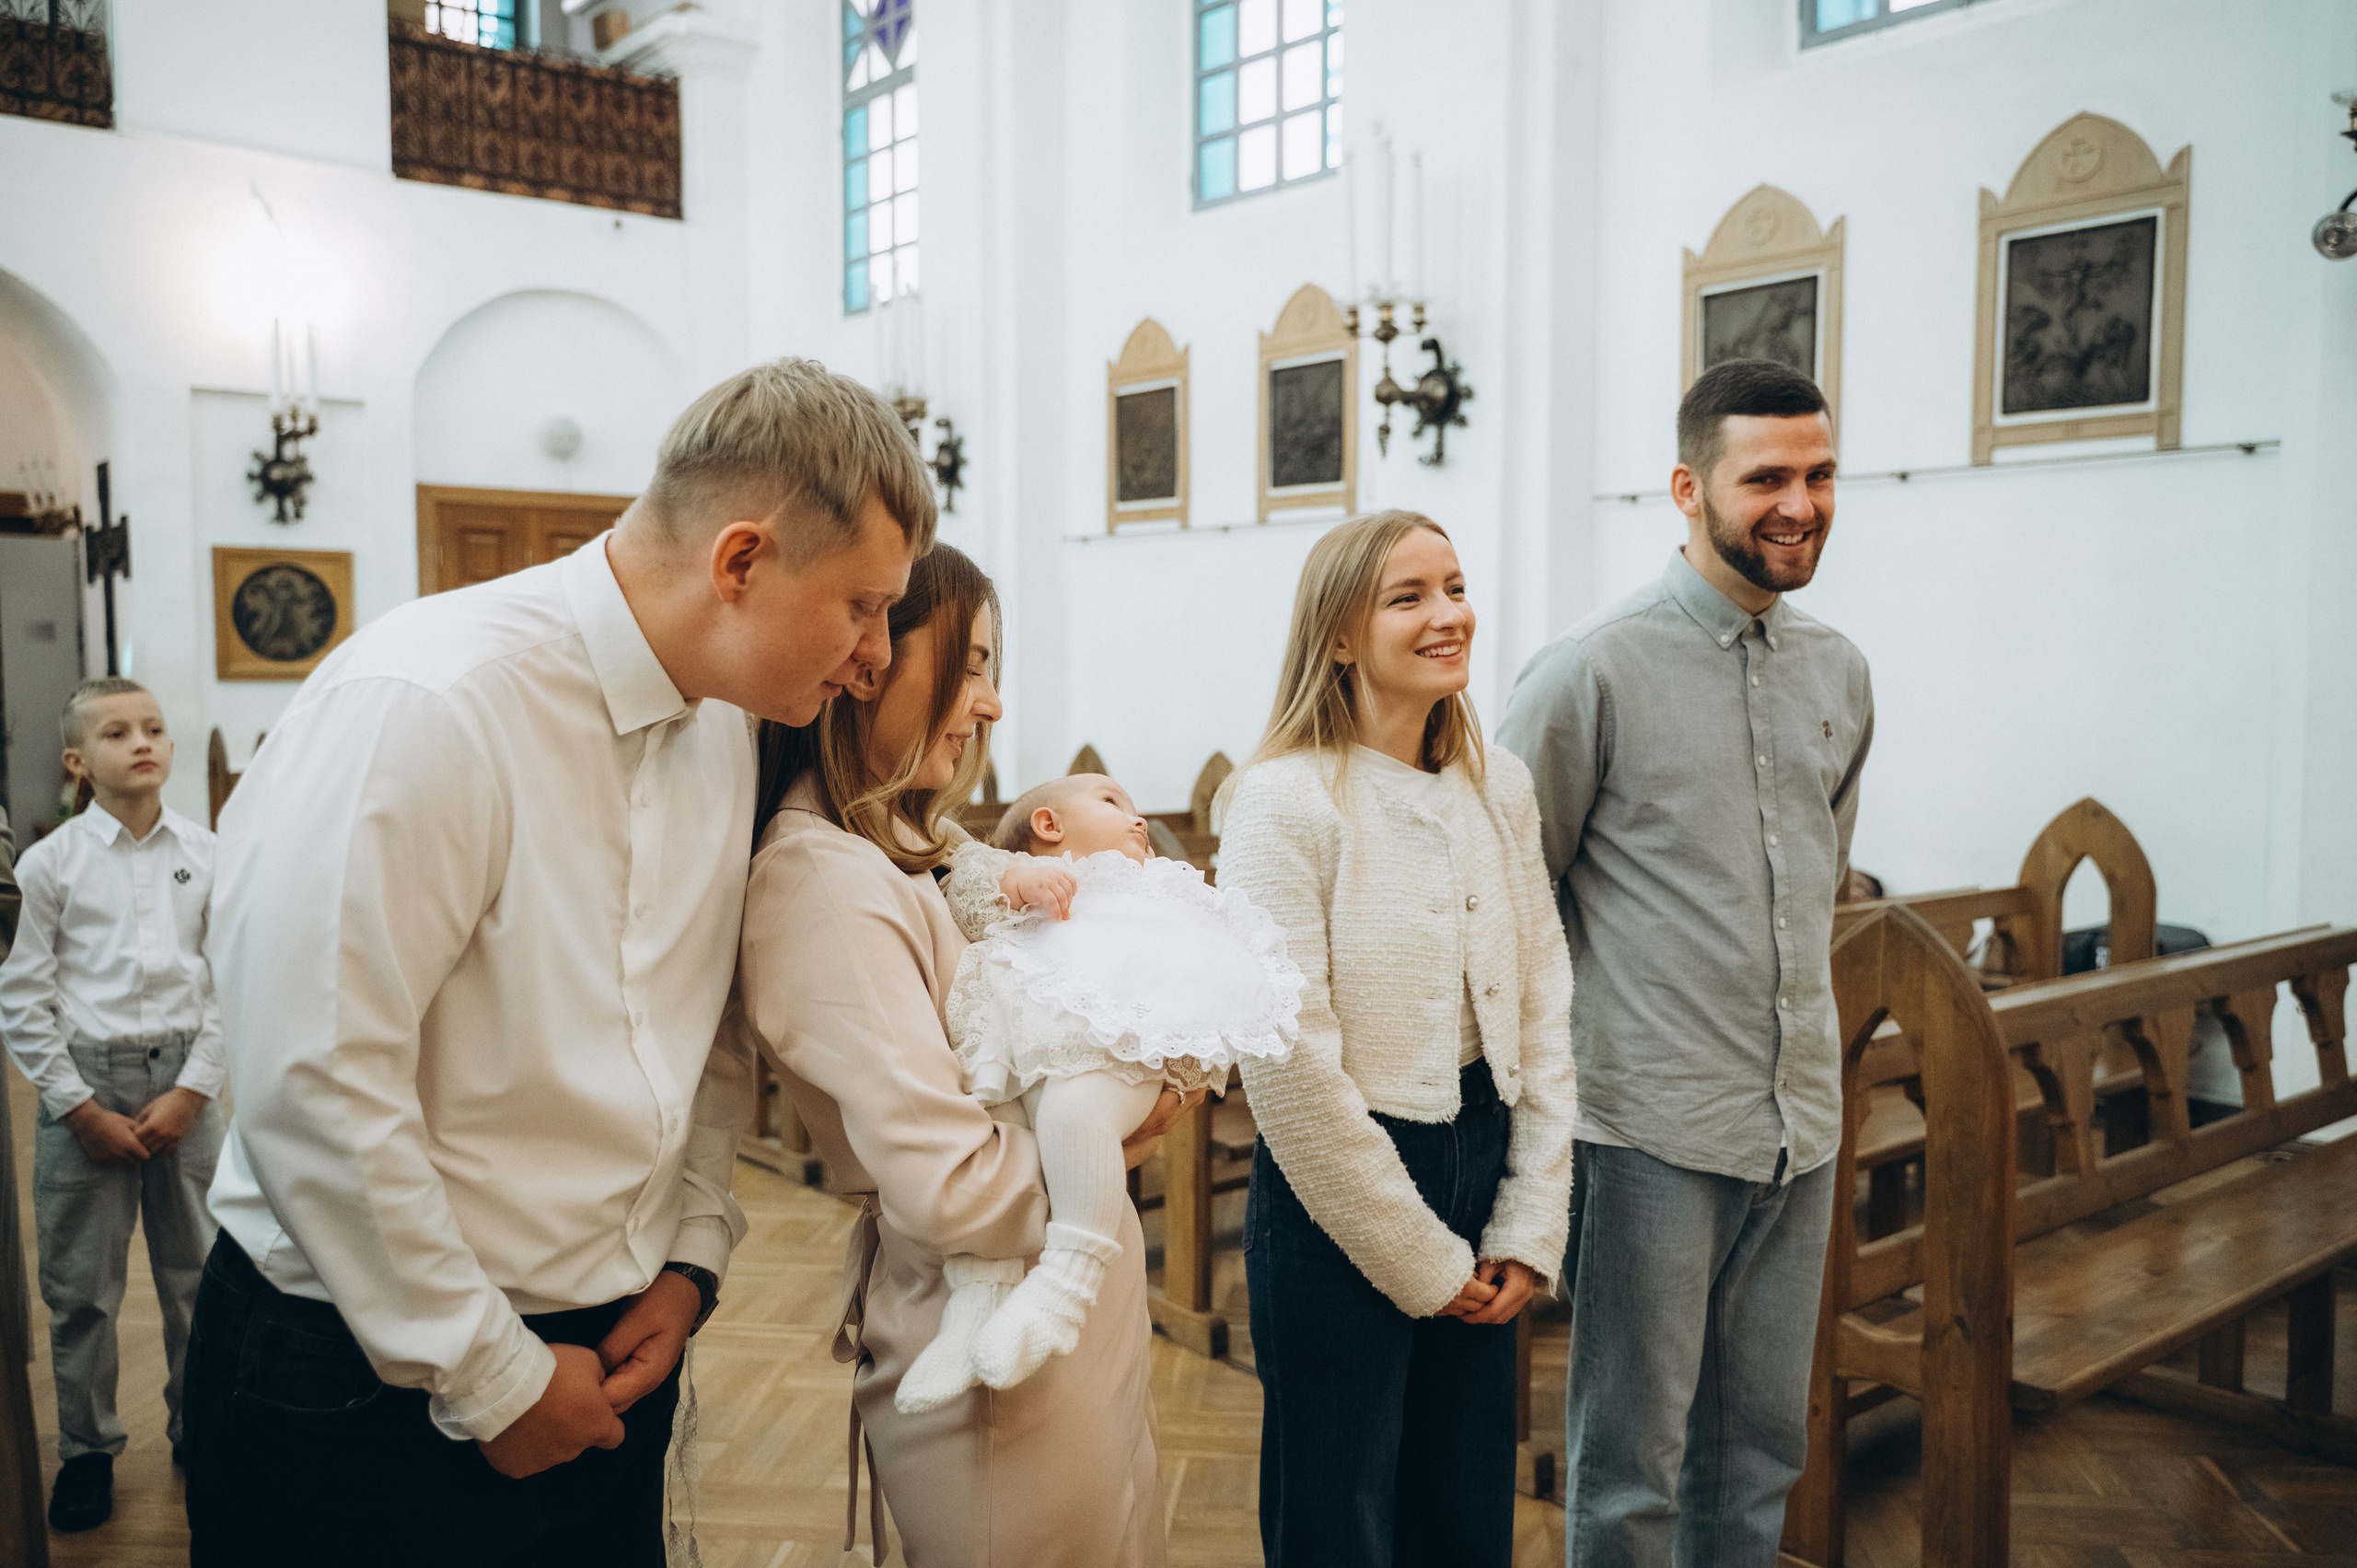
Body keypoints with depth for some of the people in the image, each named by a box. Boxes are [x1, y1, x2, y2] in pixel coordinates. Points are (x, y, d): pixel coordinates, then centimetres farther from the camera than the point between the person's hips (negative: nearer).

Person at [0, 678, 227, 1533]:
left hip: (181, 1079, 1)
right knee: (80, 1285, 7)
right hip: (83, 1081, -1)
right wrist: (82, 1107, -5)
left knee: (198, 1271, 8)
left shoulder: (205, 855, 1)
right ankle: (87, 1450, 24)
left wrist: (191, 1091, -6)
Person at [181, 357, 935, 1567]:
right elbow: (311, 1083, -24)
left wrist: (691, 1258, 2)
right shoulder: (426, 706, -23)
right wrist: (492, 1379, -15)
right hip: (375, 1381, -6)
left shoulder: (724, 722, 2)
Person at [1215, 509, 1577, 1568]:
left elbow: (1545, 1005, 6)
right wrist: (1420, 1260, -10)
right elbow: (1291, 1066, -18)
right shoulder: (1285, 800, -15)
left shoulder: (1499, 786, 4)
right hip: (1339, 1209, -5)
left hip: (1479, 1174, 6)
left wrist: (1533, 1222, 0)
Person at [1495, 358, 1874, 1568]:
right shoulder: (1595, 668, -10)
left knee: (1762, 1445, 18)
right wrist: (1579, 1037, -2)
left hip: (1802, 1120, 6)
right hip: (1653, 1125, -6)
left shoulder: (1838, 673, 9)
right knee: (1633, 1462, 7)